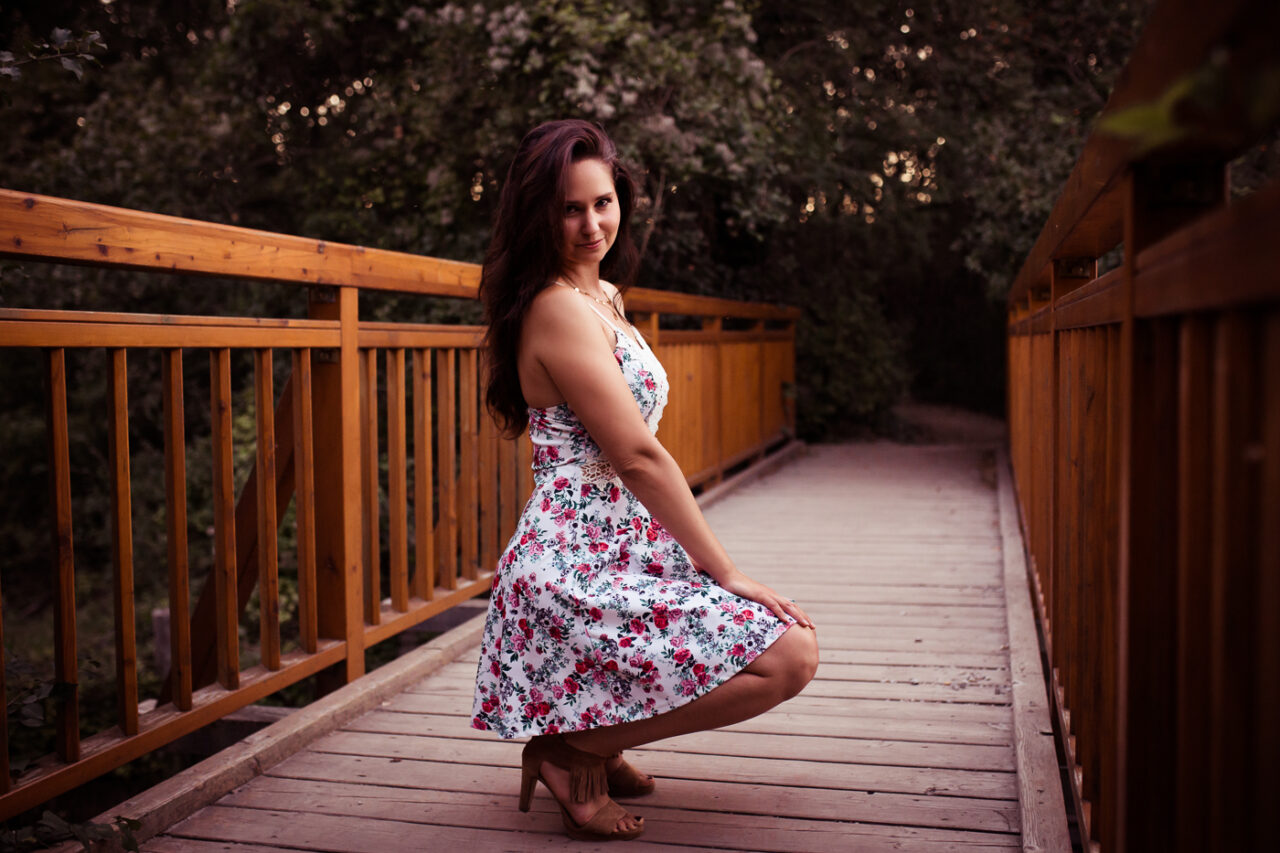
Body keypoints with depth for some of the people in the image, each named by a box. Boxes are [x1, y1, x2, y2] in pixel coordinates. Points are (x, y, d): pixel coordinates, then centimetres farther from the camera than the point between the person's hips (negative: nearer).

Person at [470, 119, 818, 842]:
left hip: (623, 549, 10)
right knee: (785, 659, -15)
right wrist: (726, 572, -13)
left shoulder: (604, 298, 16)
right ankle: (574, 748, -2)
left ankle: (595, 738, 14)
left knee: (794, 633, 11)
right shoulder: (559, 307, -14)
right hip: (577, 568, -10)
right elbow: (638, 456, -18)